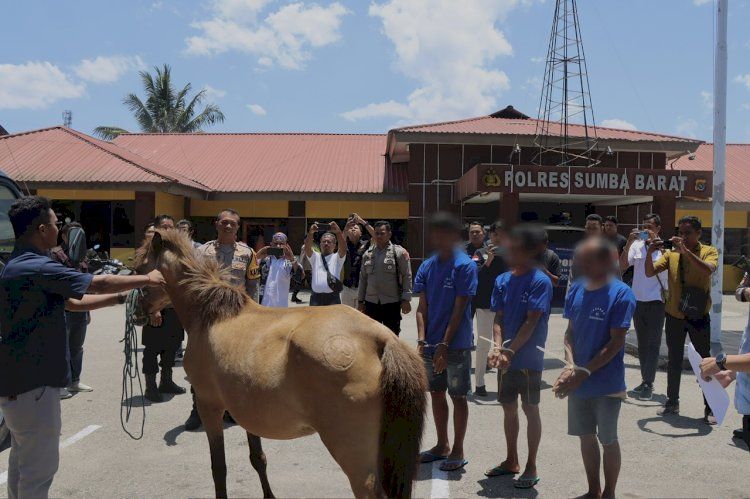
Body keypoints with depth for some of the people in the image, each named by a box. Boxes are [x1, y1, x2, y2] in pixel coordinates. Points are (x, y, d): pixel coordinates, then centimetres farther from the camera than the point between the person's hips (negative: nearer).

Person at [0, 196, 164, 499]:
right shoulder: (37, 268, -23)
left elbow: (73, 303, 13)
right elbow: (99, 284, -19)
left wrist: (124, 296, 11)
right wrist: (146, 279, -5)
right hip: (33, 383, -11)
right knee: (40, 464, 1)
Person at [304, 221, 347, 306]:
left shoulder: (337, 257, 10)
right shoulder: (315, 257, 15)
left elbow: (343, 247, -9)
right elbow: (307, 247, -3)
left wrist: (338, 231, -26)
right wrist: (311, 233, -21)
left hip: (333, 297, -2)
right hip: (316, 297, 2)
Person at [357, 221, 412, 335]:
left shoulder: (399, 252, -4)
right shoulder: (368, 254, 9)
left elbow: (407, 277, -6)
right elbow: (363, 278, 12)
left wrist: (406, 299, -12)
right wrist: (361, 301, 10)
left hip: (392, 303, -4)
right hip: (371, 302, 4)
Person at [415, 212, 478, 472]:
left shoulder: (464, 266, -11)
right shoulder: (427, 266, 5)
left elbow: (458, 310, -14)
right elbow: (422, 307, 4)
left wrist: (444, 345, -16)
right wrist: (422, 340, -8)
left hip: (456, 345, -6)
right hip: (431, 344, 6)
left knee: (458, 396, 6)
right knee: (436, 394, 15)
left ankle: (458, 451, 20)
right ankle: (442, 445, 31)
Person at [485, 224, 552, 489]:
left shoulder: (540, 282, -13)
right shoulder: (502, 281, 4)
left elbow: (531, 322, -16)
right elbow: (498, 319, 4)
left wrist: (510, 352, -19)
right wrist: (497, 347, -11)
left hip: (528, 358, -6)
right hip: (506, 357, 6)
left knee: (530, 409, 5)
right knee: (509, 407, 15)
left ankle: (531, 467, 19)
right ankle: (511, 461, 31)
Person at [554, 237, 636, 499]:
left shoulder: (621, 294, -14)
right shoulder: (576, 289, 2)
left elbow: (616, 342, -16)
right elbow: (570, 332, 7)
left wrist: (584, 372, -19)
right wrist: (571, 366, -9)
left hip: (607, 383, -5)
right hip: (577, 381, 5)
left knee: (607, 440, 9)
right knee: (586, 437, 15)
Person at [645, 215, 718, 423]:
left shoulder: (709, 251, -4)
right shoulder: (671, 253, 3)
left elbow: (708, 270, -26)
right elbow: (649, 273, -6)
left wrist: (685, 250, -34)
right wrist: (650, 253, -22)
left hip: (699, 316, -3)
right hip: (674, 316, 3)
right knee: (673, 361, 13)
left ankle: (710, 408, 12)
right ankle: (672, 402, 26)